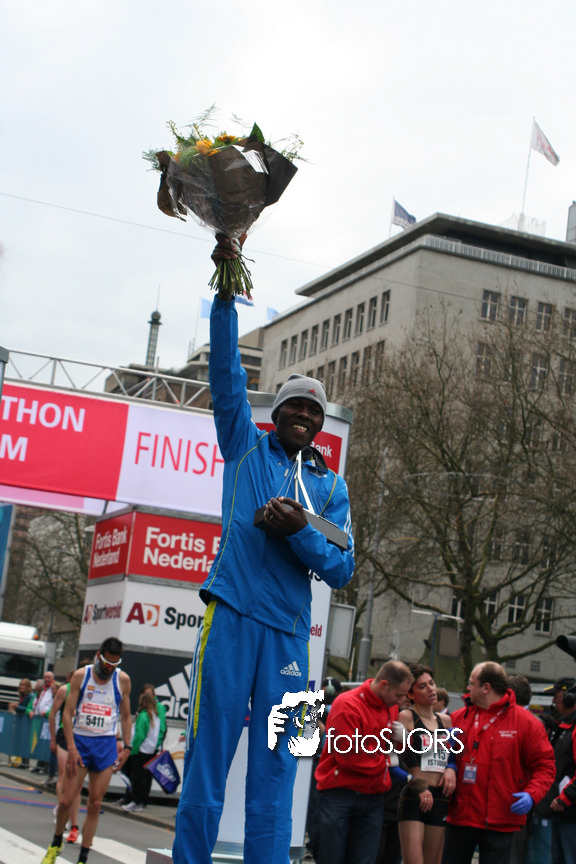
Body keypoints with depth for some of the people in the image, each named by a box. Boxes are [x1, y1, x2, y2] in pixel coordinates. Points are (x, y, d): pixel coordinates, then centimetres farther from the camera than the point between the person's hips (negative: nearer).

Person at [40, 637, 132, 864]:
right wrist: (71, 747, -11)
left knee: (95, 804, -1)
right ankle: (56, 843, 25)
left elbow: (125, 716, 12)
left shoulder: (123, 680, 4)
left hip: (106, 745, 1)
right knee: (66, 800, -2)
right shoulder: (81, 676, -1)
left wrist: (127, 747, 4)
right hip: (80, 741, -1)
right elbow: (67, 713, -2)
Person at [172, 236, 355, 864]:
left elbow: (342, 570, 8)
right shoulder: (246, 447, 13)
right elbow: (226, 371, 2)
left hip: (290, 629, 2)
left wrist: (300, 531, -11)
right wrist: (227, 291, -8)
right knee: (209, 750, -7)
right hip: (233, 610, -2)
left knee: (274, 767, 1)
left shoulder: (332, 487, 16)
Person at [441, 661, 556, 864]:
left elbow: (544, 765, -4)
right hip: (459, 816, 4)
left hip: (499, 822, -4)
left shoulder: (525, 722, -4)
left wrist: (532, 794, -19)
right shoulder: (458, 717, 7)